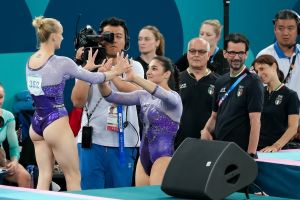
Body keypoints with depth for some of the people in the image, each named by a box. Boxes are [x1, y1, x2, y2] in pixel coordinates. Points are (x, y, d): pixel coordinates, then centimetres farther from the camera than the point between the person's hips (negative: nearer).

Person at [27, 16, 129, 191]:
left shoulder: (30, 61, 7)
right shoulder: (61, 62, -14)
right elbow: (93, 78, -4)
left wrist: (85, 67, 28)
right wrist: (115, 72, 11)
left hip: (37, 124, 7)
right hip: (55, 123, -7)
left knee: (44, 177, 6)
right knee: (73, 176, 2)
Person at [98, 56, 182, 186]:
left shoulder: (173, 97, -8)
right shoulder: (143, 96, 11)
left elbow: (163, 95, -32)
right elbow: (112, 97, 6)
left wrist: (134, 78, -43)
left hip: (164, 155, -7)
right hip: (145, 153, 7)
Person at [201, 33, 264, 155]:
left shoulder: (252, 82, -6)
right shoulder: (221, 82, 14)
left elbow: (255, 121, -12)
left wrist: (251, 154, -18)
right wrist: (206, 131, 0)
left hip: (241, 150, -6)